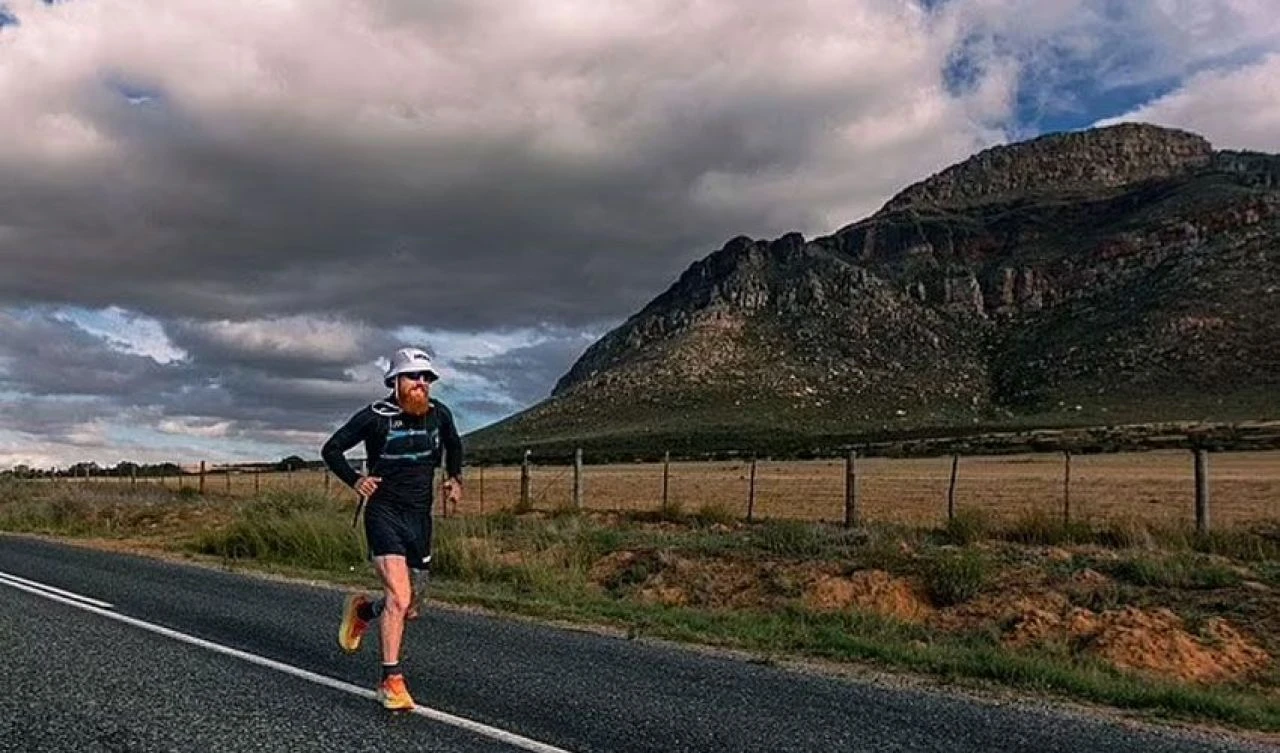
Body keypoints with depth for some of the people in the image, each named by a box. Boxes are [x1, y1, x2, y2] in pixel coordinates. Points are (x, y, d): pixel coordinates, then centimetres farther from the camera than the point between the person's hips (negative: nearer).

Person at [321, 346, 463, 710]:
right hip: (384, 514, -5)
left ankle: (363, 610, 43)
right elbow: (331, 449, -1)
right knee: (399, 596, -19)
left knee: (411, 608, 12)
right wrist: (355, 480, -14)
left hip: (420, 518, 5)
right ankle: (392, 681, -8)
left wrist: (455, 478, 13)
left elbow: (453, 444, 25)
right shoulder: (376, 416, -10)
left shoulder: (439, 414, 2)